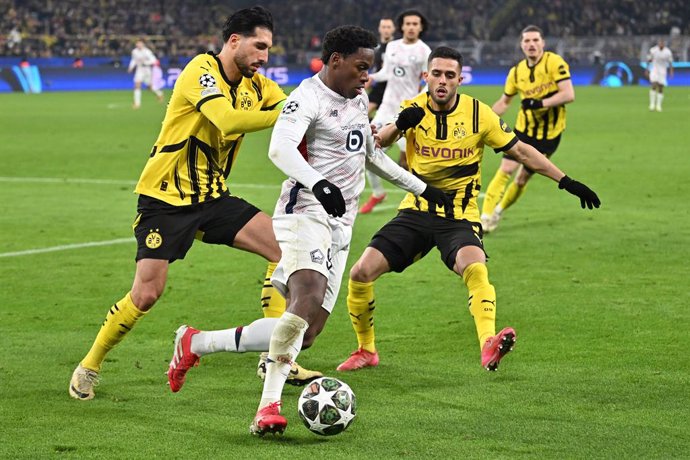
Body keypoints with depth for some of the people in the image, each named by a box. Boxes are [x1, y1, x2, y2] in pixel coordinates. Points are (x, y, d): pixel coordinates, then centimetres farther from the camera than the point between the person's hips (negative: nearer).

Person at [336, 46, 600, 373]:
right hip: (416, 212, 2)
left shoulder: (478, 114, -4)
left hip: (459, 218, -2)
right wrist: (398, 125, -37)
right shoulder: (413, 109, -2)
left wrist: (567, 182, -3)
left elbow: (521, 151, 2)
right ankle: (366, 351, 12)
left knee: (475, 269, -34)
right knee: (361, 273, -9)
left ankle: (488, 346, -47)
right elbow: (376, 144, -15)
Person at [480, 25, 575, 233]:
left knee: (523, 178, 4)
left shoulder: (554, 62, -13)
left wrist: (540, 103, -29)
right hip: (524, 128, 3)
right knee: (505, 169, -13)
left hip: (550, 133, -3)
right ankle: (485, 217, -10)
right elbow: (504, 101, 15)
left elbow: (569, 94, -20)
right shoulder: (517, 71, 2)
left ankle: (498, 211, 26)